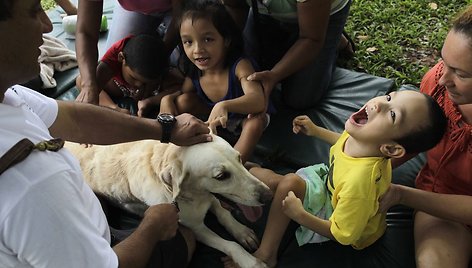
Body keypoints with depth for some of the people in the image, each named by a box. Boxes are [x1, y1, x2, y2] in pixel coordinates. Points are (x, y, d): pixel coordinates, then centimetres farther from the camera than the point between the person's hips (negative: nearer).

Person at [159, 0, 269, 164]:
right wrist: (167, 98, -23)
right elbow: (182, 92, 2)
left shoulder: (239, 65, -33)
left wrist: (224, 105, -65)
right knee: (183, 100, -11)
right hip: (213, 116, 5)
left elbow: (258, 100, -47)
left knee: (257, 120, -37)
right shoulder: (194, 72, -17)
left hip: (244, 117, -5)